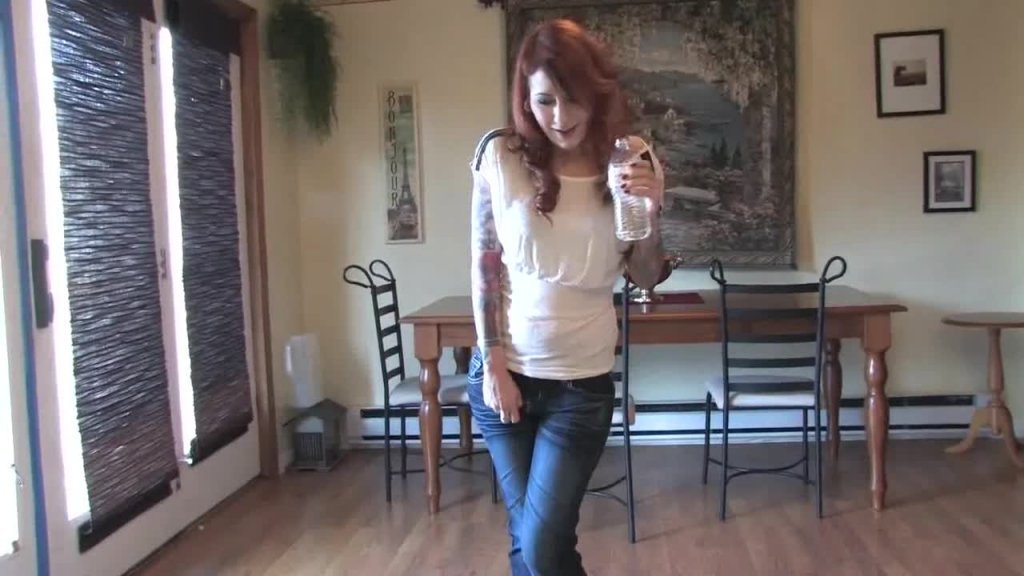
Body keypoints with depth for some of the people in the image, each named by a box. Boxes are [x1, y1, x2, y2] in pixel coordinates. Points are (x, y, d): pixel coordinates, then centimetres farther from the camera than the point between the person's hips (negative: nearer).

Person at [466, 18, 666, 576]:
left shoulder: (628, 159, -5)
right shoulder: (500, 153, -8)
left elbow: (645, 279, 0)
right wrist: (493, 364, -7)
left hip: (583, 381, -1)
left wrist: (651, 215, -18)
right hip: (502, 371, 1)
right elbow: (484, 266, -4)